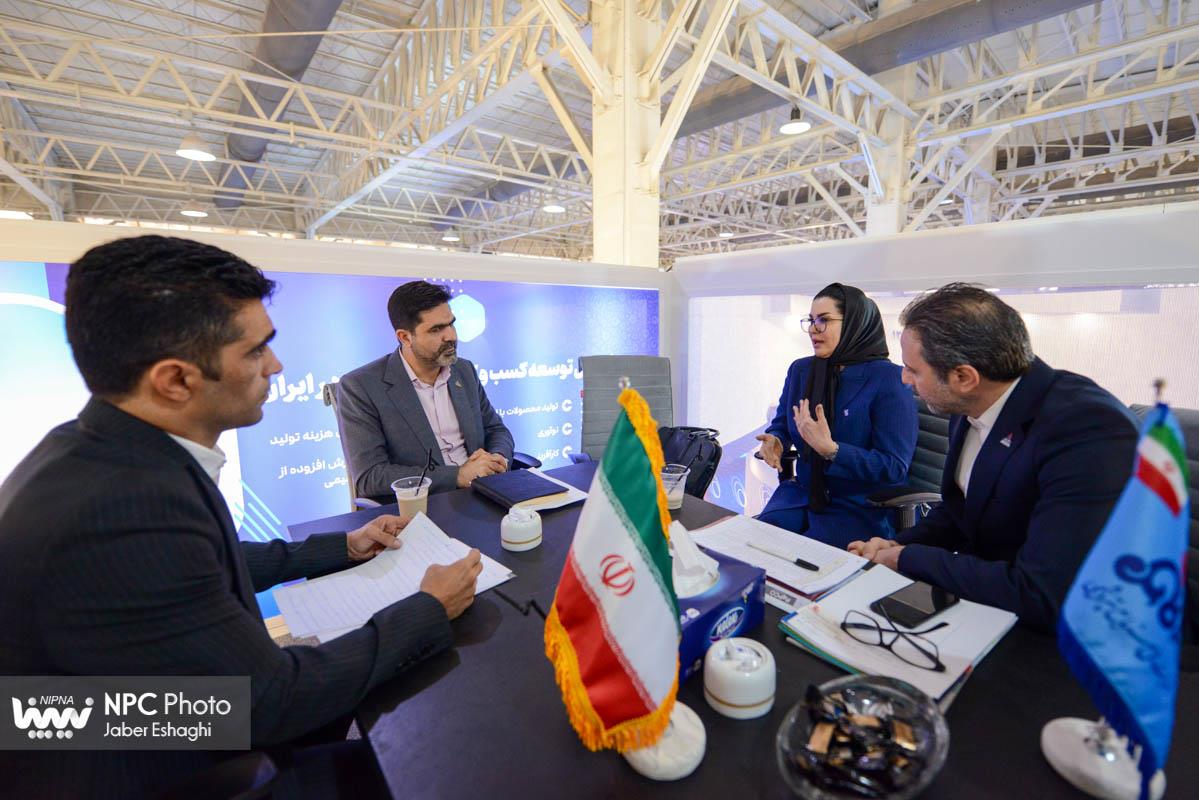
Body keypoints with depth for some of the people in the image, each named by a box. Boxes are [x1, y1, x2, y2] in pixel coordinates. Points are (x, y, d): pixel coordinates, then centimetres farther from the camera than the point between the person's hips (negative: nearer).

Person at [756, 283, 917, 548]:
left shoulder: (890, 379, -12)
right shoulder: (799, 370, 5)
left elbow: (894, 467, -15)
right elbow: (781, 425, 15)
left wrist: (830, 450, -28)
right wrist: (774, 441, -9)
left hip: (862, 509, -4)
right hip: (802, 493, 5)